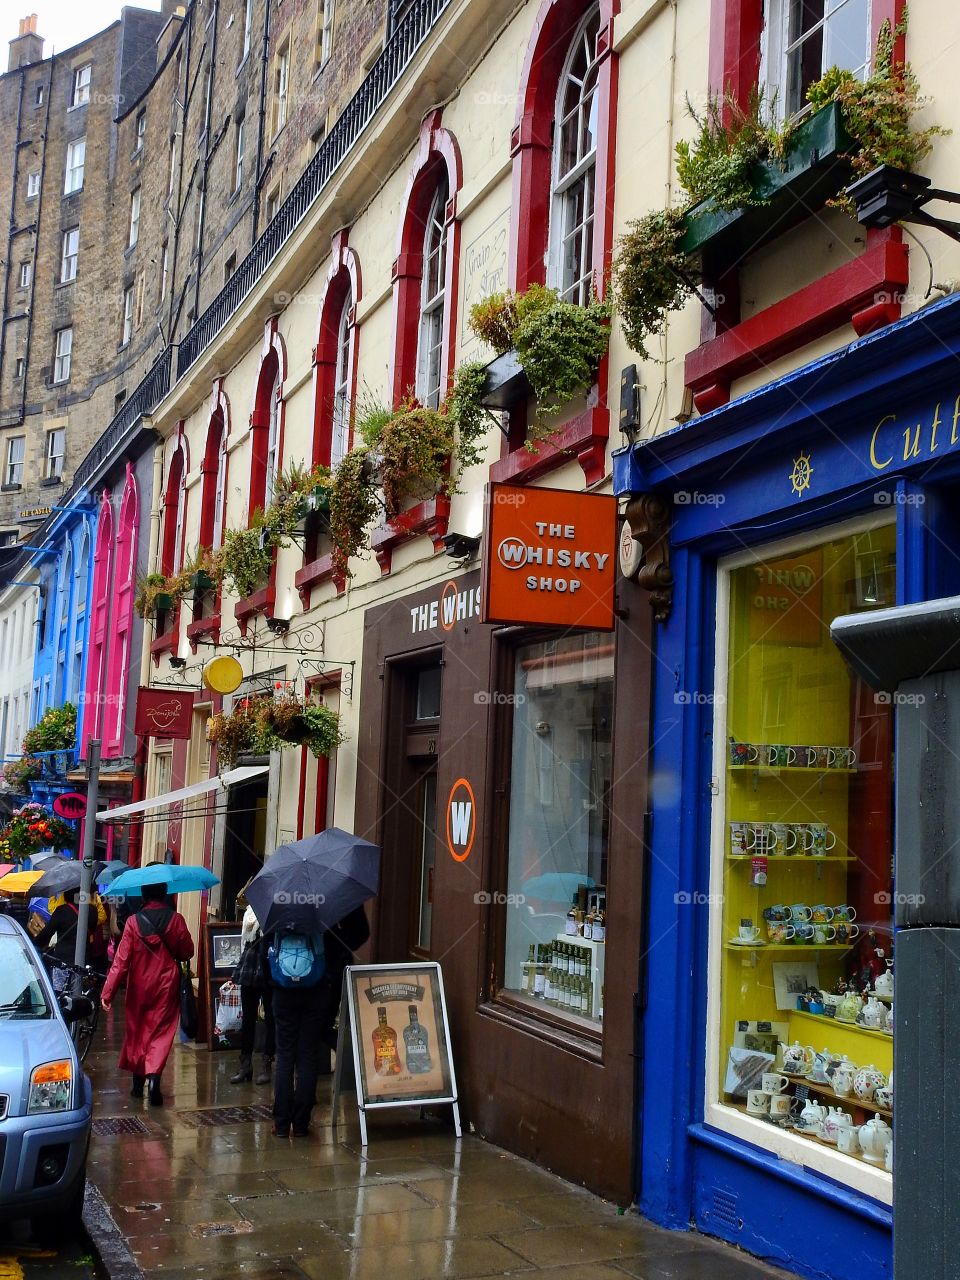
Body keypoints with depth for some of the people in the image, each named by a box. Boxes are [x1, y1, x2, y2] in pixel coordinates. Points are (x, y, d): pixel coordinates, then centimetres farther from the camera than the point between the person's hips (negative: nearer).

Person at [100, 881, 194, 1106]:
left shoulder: (134, 921, -9)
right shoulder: (175, 919, -8)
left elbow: (121, 960, -10)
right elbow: (187, 952, 1)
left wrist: (108, 992, -8)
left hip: (139, 986, 1)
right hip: (167, 986, -1)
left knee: (137, 1030, 16)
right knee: (161, 1032, 2)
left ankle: (138, 1083, 25)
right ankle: (153, 1077, -19)